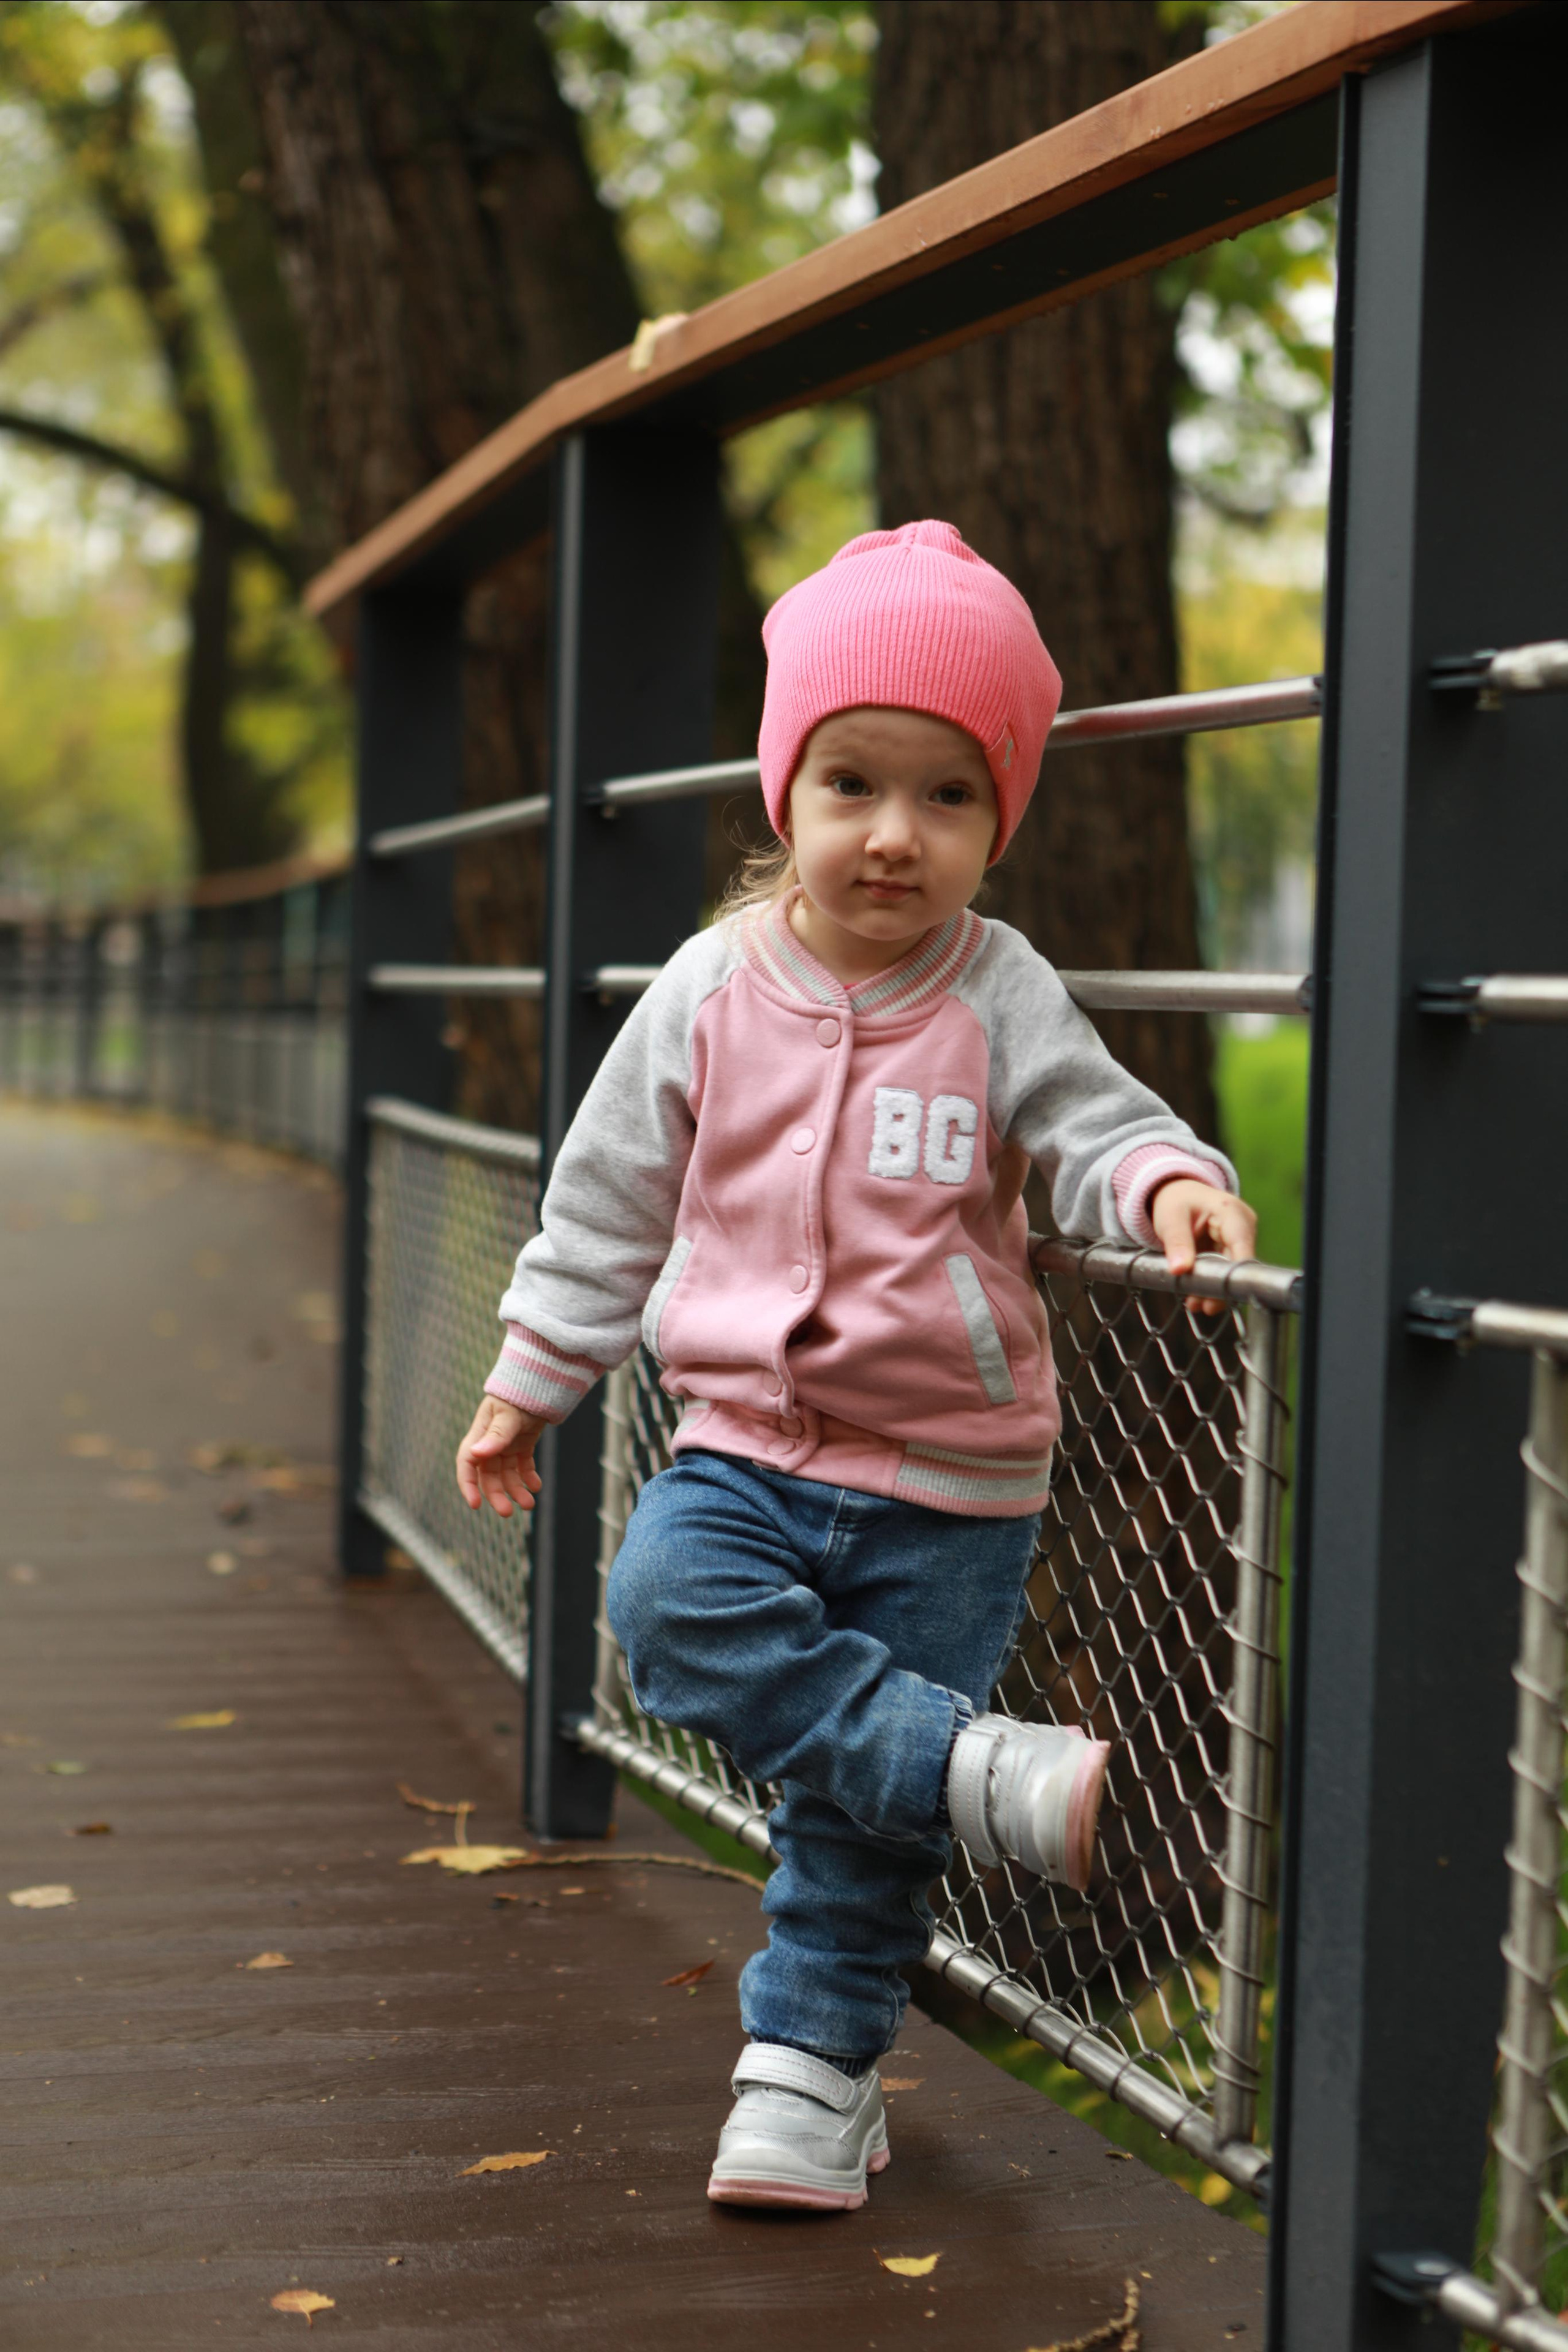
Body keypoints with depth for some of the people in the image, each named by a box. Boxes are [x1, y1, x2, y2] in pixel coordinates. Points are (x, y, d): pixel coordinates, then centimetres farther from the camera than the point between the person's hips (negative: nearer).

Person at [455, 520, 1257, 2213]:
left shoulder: (998, 997, -6)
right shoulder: (711, 990, -1)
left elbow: (1095, 1125, -8)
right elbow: (608, 1198, 8)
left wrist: (1166, 1186, -32)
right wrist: (530, 1379, 12)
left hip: (949, 1479, -2)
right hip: (749, 1440, 2)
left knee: (857, 1826, 2)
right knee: (671, 1603, -30)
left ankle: (811, 2066, 22)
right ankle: (982, 1771, -27)